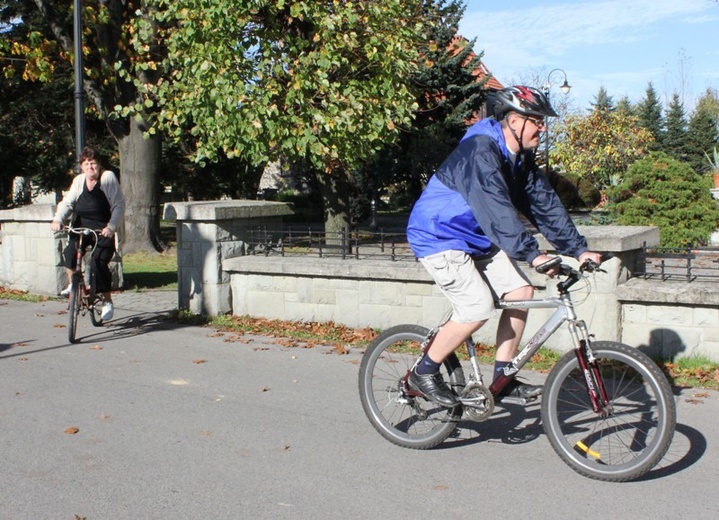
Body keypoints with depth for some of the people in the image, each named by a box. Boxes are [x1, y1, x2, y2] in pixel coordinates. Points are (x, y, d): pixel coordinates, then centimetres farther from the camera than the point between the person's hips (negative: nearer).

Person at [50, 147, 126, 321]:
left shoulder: (108, 177, -6)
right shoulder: (79, 180, 6)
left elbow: (119, 205, -9)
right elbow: (67, 202, 1)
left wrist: (111, 226, -21)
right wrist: (58, 219, -18)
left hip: (102, 229, -4)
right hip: (81, 226, 4)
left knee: (98, 262, -16)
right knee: (70, 251, -22)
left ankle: (107, 302, -1)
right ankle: (72, 284, 3)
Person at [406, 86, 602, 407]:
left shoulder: (521, 157, 4)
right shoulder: (481, 152, -25)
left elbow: (545, 203, 3)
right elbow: (497, 209, -36)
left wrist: (578, 249, -3)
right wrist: (532, 255, -42)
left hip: (476, 238, 9)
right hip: (439, 237, -9)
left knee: (520, 291, -3)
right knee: (479, 307, -21)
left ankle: (503, 378, 6)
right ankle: (424, 372, -3)